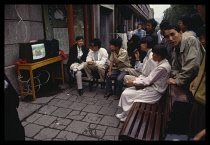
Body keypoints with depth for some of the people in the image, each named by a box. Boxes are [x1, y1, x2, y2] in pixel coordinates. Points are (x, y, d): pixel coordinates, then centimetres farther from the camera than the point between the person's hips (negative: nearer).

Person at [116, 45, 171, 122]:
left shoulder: (162, 67, -25)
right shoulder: (162, 63, 5)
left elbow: (148, 81, -20)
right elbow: (150, 77, 8)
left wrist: (133, 83, -10)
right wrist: (136, 80, -2)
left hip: (154, 92, -10)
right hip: (153, 87, 10)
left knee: (126, 94, -7)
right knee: (127, 90, 7)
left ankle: (126, 115, 15)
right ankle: (125, 113, 16)